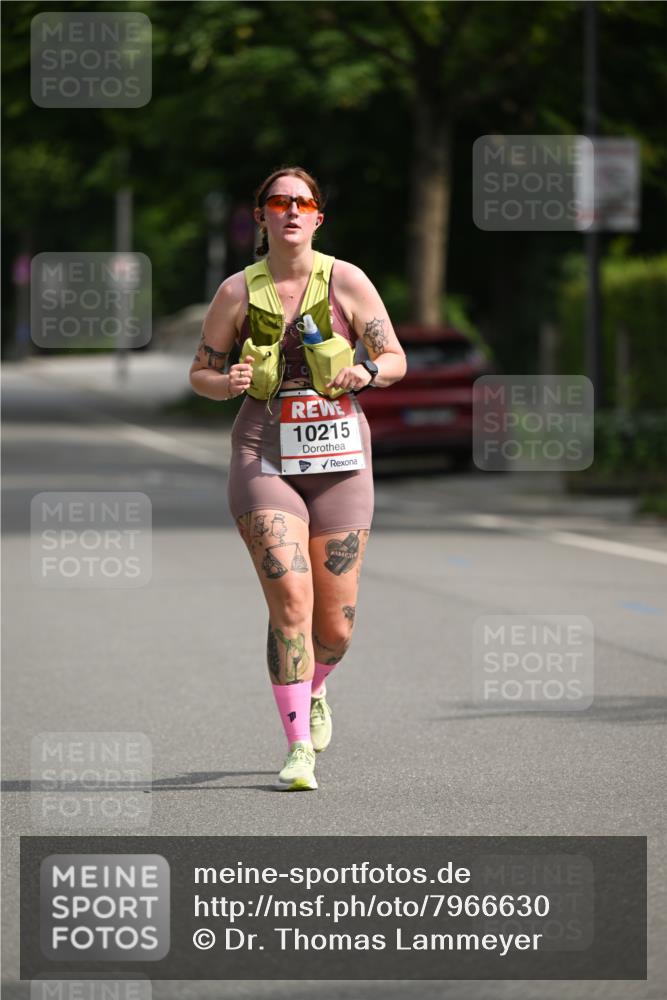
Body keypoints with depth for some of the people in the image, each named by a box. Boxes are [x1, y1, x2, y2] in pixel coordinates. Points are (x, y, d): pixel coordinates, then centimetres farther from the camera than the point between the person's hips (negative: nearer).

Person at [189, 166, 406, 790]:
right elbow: (200, 374, 12)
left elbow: (396, 359, 6)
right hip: (265, 457, -1)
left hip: (338, 458, 1)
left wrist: (367, 372, -16)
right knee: (290, 599, -19)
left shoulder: (346, 281, 4)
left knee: (336, 625, 3)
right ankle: (299, 750, -15)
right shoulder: (238, 292, 4)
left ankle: (313, 691, 40)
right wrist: (227, 382, -11)